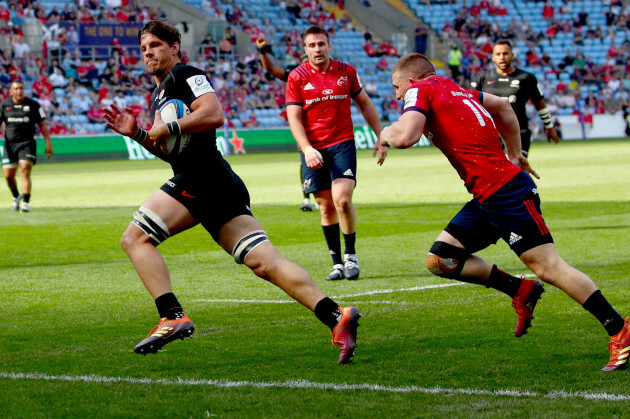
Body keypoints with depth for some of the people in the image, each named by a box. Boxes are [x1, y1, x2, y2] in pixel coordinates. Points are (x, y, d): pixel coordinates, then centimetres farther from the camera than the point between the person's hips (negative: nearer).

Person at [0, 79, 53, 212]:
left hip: (27, 143, -3)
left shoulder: (33, 105, 2)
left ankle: (25, 202, -14)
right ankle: (16, 196, 30)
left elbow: (42, 124, 5)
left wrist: (48, 143, -1)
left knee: (25, 172, -15)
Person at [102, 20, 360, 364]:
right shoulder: (158, 95, 31)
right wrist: (137, 134, 23)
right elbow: (173, 152, 35)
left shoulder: (184, 75, 0)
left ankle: (173, 317, -22)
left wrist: (167, 128, -10)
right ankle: (335, 316, -14)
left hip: (201, 180, -9)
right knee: (265, 262, -3)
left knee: (135, 237, -11)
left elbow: (214, 114, -16)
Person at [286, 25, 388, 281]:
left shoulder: (346, 72, 5)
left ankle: (351, 255, 0)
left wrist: (380, 137, 13)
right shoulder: (297, 78, 0)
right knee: (326, 206, 3)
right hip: (313, 150, 0)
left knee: (342, 199, -18)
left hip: (342, 144, 0)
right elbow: (293, 118, -3)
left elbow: (365, 104, 17)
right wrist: (307, 149, -16)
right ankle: (337, 263, 13)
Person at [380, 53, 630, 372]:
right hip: (487, 198, 10)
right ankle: (520, 290, 10)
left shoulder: (421, 89, -4)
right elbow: (502, 106, 33)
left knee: (548, 267, -10)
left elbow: (405, 136, -20)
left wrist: (386, 133, 2)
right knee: (440, 259, 7)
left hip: (506, 191, -10)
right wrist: (514, 154, 35)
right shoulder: (452, 90, 21)